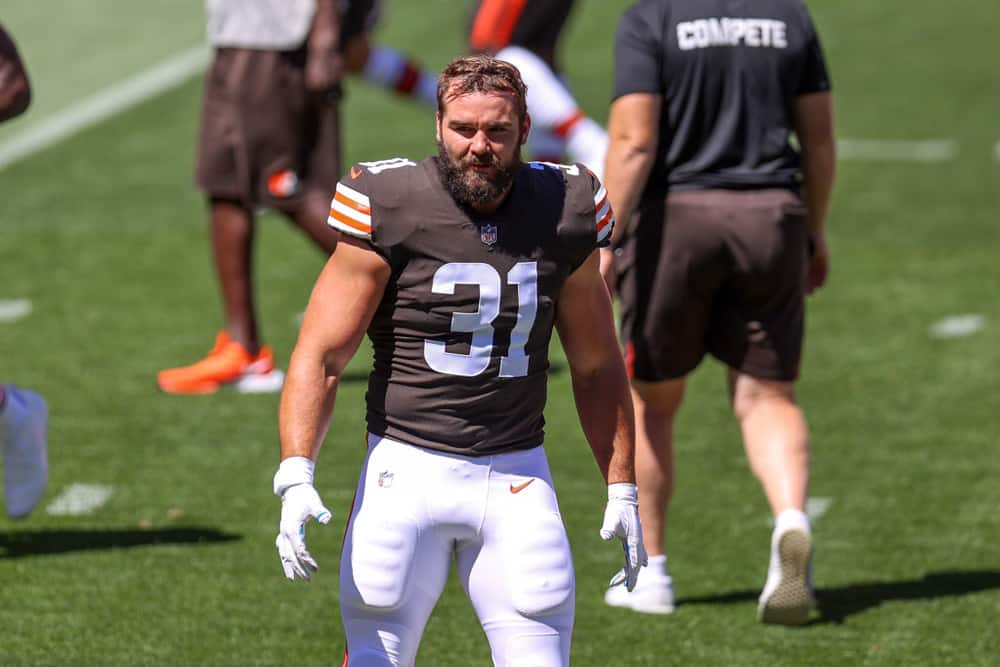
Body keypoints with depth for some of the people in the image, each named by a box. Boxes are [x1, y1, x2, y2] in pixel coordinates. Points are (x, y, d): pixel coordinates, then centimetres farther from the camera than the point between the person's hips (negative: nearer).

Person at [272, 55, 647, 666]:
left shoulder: (564, 213, 3)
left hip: (518, 476, 2)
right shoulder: (391, 208, -7)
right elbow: (321, 356, -7)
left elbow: (596, 367, 16)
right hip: (408, 468, -2)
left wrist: (622, 487, 16)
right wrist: (296, 474, -18)